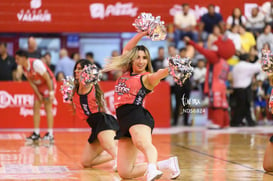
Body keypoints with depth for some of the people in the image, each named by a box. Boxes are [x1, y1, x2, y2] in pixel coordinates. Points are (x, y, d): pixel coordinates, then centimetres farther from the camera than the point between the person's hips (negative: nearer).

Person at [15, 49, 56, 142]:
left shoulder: (36, 63, -28)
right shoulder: (24, 68, -4)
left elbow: (47, 78, -24)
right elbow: (31, 82, 3)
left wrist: (51, 93, -23)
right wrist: (38, 95, -4)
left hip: (48, 84, -8)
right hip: (38, 86, 8)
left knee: (48, 107, -12)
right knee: (36, 108, 3)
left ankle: (50, 134, -13)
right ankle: (36, 133, 7)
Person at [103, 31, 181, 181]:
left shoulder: (147, 78, 5)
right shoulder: (126, 73, 23)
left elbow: (161, 73, -17)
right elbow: (127, 49, 33)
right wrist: (143, 33, 29)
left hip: (137, 114, -7)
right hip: (123, 120, 7)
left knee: (142, 143, -42)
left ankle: (152, 169, -69)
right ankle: (166, 164, 9)